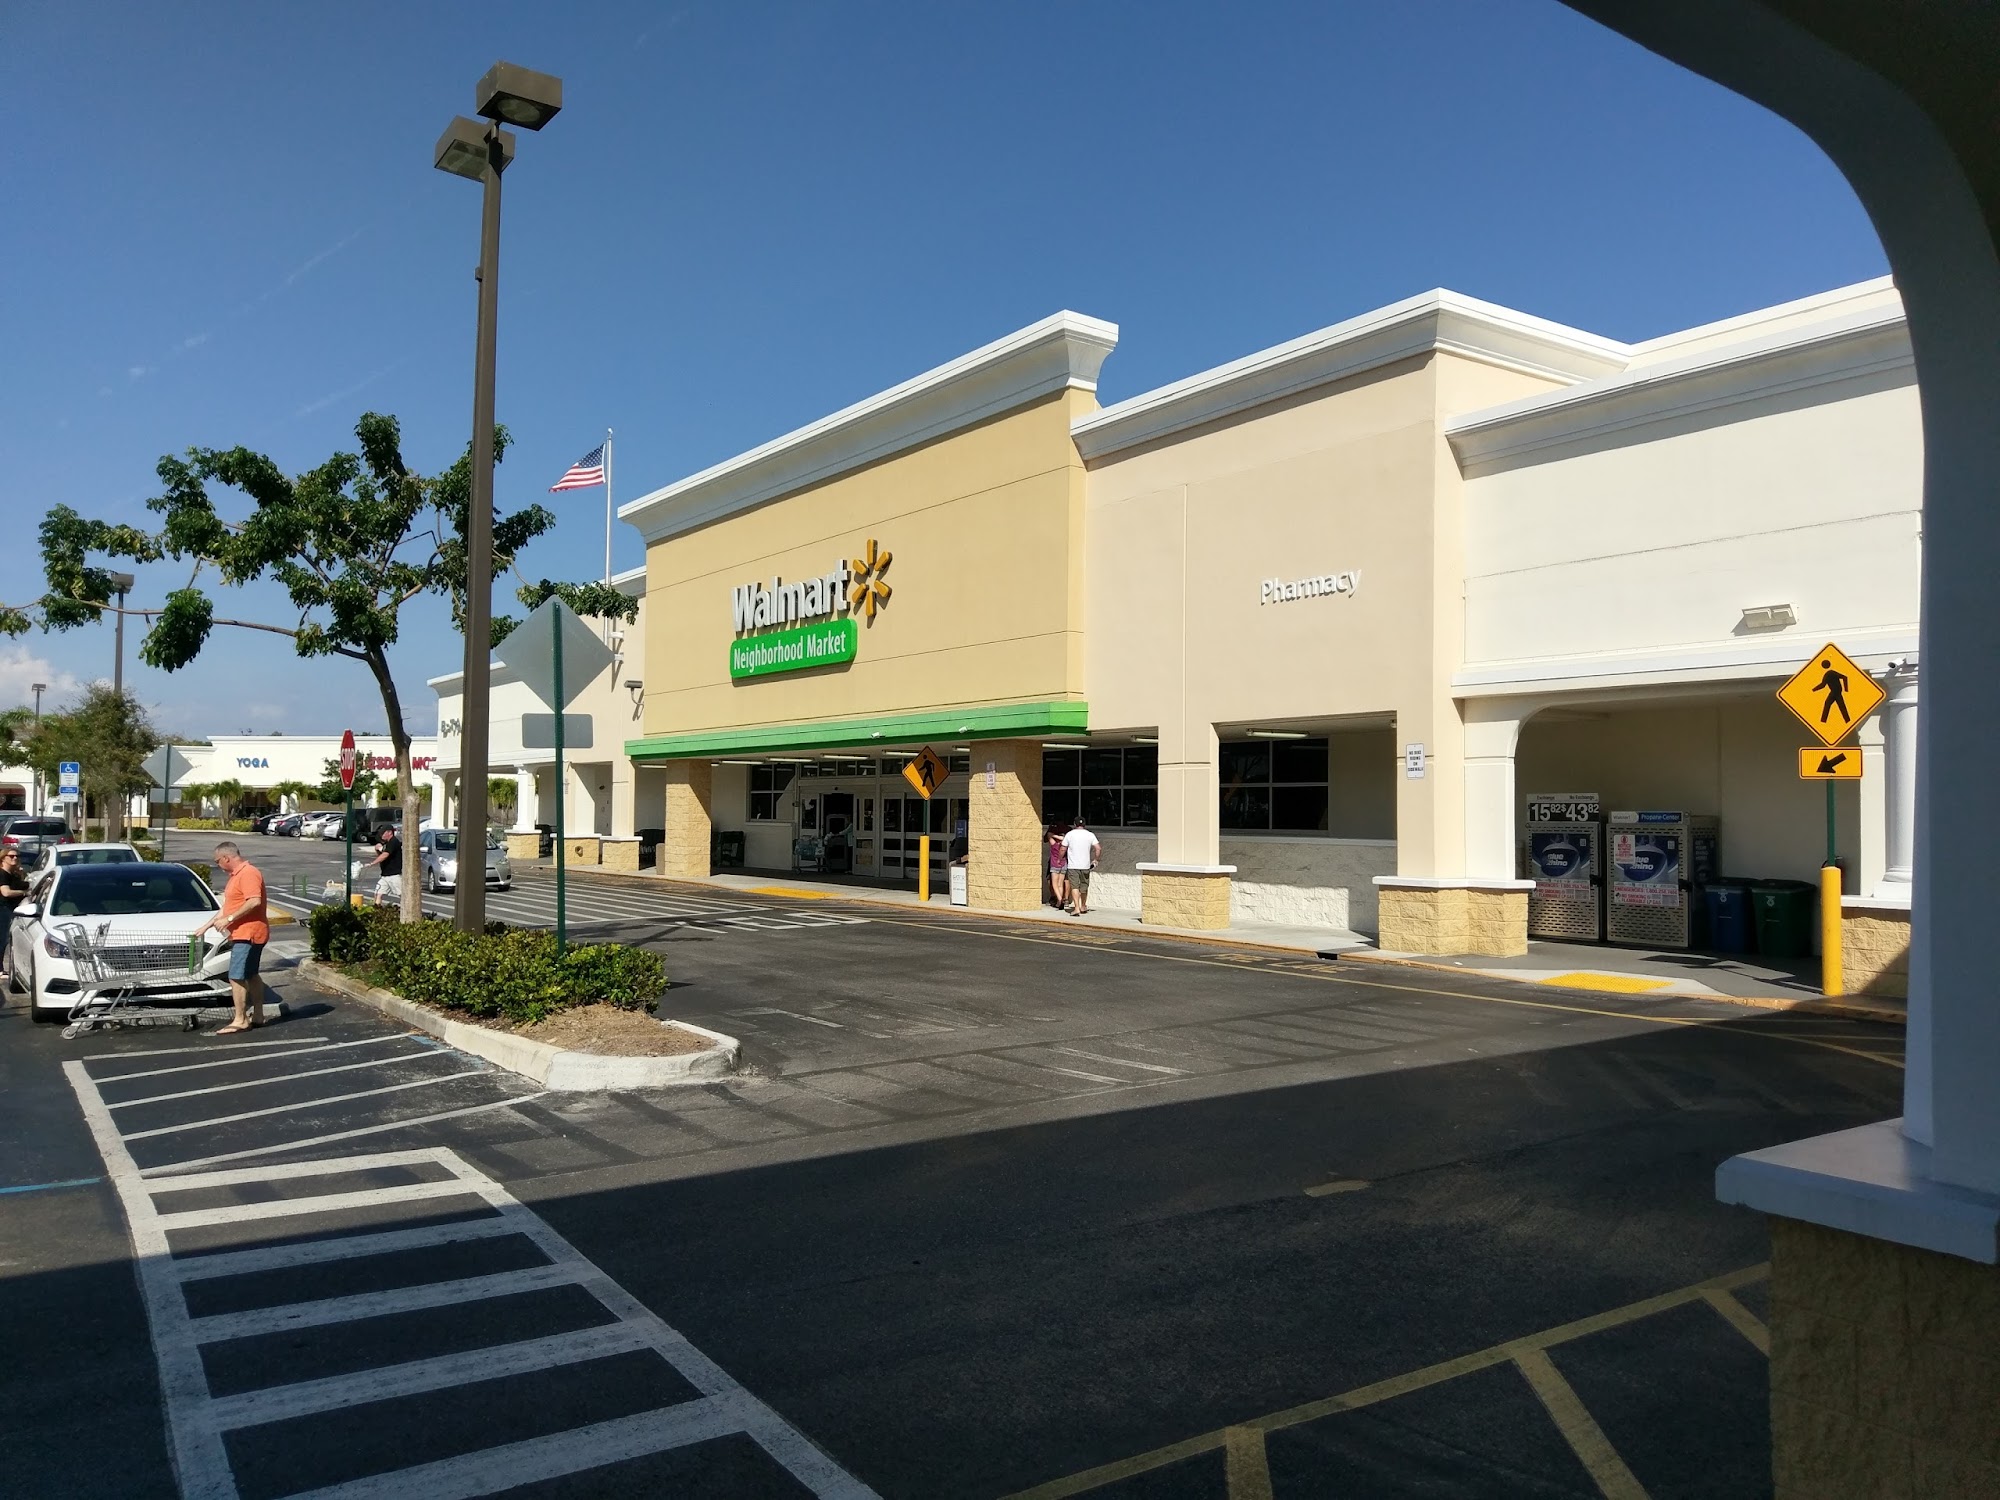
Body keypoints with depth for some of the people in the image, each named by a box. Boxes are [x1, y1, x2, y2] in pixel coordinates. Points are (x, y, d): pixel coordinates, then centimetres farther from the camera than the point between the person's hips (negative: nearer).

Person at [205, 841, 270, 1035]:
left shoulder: (249, 873, -16)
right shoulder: (236, 875, 18)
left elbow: (254, 901, -28)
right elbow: (227, 906, 24)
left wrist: (229, 919, -24)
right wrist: (207, 926, 25)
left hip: (248, 934, -11)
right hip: (242, 934, 11)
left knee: (236, 977, -11)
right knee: (251, 975, 15)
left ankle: (240, 1021, -9)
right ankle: (257, 1015, 23)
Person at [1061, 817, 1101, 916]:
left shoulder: (1069, 834, -2)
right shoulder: (1090, 835, 2)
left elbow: (1063, 849, 1)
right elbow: (1098, 848, -5)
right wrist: (1095, 859, 7)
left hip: (1072, 866, -2)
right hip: (1085, 865, 3)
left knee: (1074, 886, -6)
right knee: (1084, 887, 17)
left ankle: (1076, 908, -18)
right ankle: (1083, 907, 32)